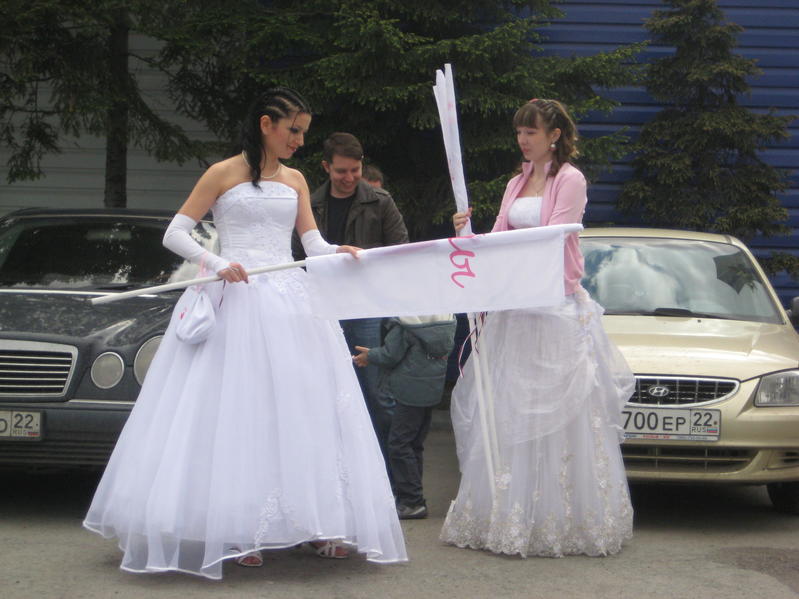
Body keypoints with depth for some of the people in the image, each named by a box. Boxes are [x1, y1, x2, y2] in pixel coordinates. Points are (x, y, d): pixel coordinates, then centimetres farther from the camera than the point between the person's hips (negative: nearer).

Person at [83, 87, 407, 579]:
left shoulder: (295, 180, 16)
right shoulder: (224, 174, 3)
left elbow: (313, 243, 9)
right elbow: (175, 234, -1)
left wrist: (339, 252, -13)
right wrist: (217, 263, -16)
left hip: (289, 300, 4)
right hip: (236, 299, -4)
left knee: (304, 408, 1)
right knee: (237, 412, -5)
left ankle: (320, 522, 5)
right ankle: (240, 529, -2)